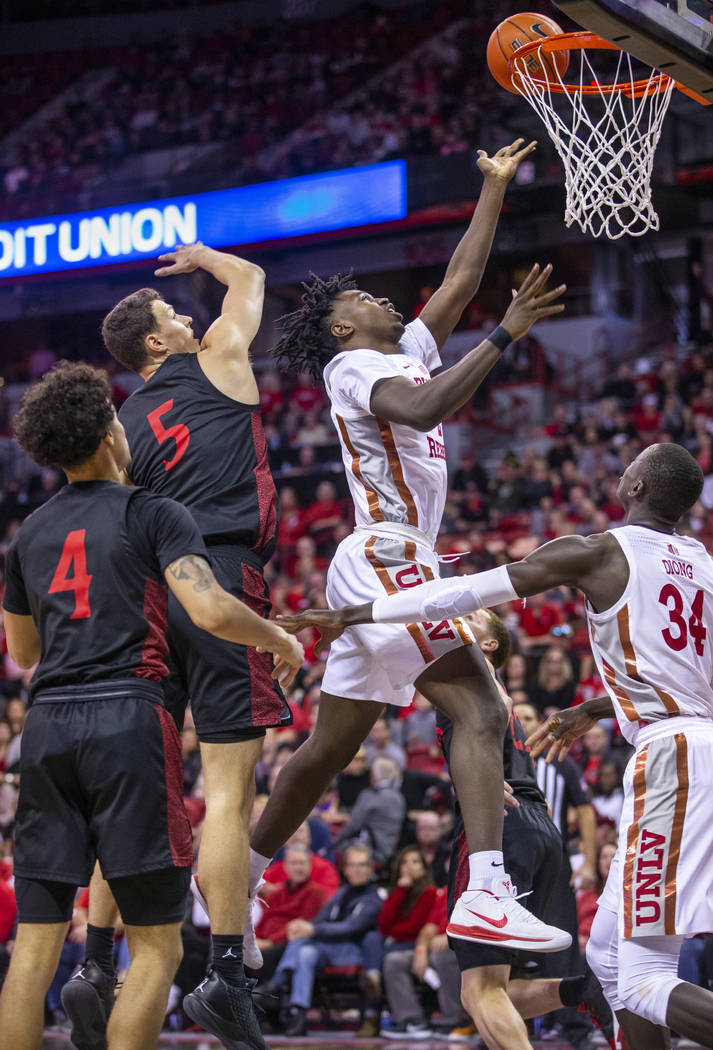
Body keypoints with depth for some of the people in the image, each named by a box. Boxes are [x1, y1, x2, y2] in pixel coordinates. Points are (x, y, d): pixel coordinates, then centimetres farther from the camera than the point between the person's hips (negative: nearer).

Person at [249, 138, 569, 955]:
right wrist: (504, 337, -26)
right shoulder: (357, 368, -7)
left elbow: (460, 280, 25)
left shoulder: (406, 353, 21)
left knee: (329, 746, 14)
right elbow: (423, 410, -28)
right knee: (479, 713, -20)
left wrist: (495, 187, 23)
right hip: (387, 562, -10)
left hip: (376, 572, 10)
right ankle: (486, 894, -31)